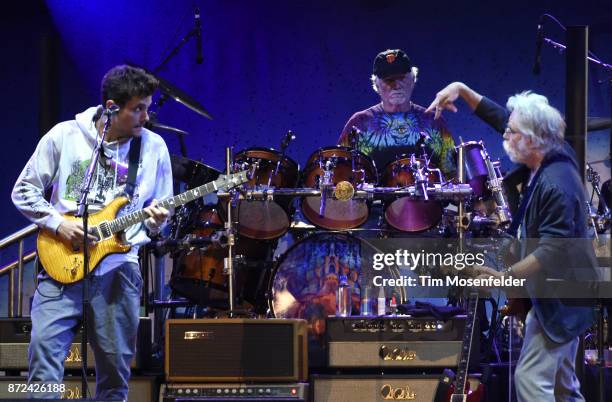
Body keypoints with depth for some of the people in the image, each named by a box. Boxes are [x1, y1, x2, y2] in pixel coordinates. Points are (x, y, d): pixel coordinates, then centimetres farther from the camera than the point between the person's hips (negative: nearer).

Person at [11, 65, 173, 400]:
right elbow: (24, 190, 6)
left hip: (118, 268, 2)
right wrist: (57, 224, -8)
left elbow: (159, 211, 14)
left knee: (115, 369, 2)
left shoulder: (154, 148, 6)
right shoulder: (63, 136, 1)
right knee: (45, 350, -13)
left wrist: (155, 221, -9)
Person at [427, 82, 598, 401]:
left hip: (558, 300, -10)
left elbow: (552, 250, -29)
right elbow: (498, 116, 12)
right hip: (562, 295, 10)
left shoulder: (556, 186, -27)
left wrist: (505, 277, -30)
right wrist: (462, 90, 7)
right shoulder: (557, 155, 2)